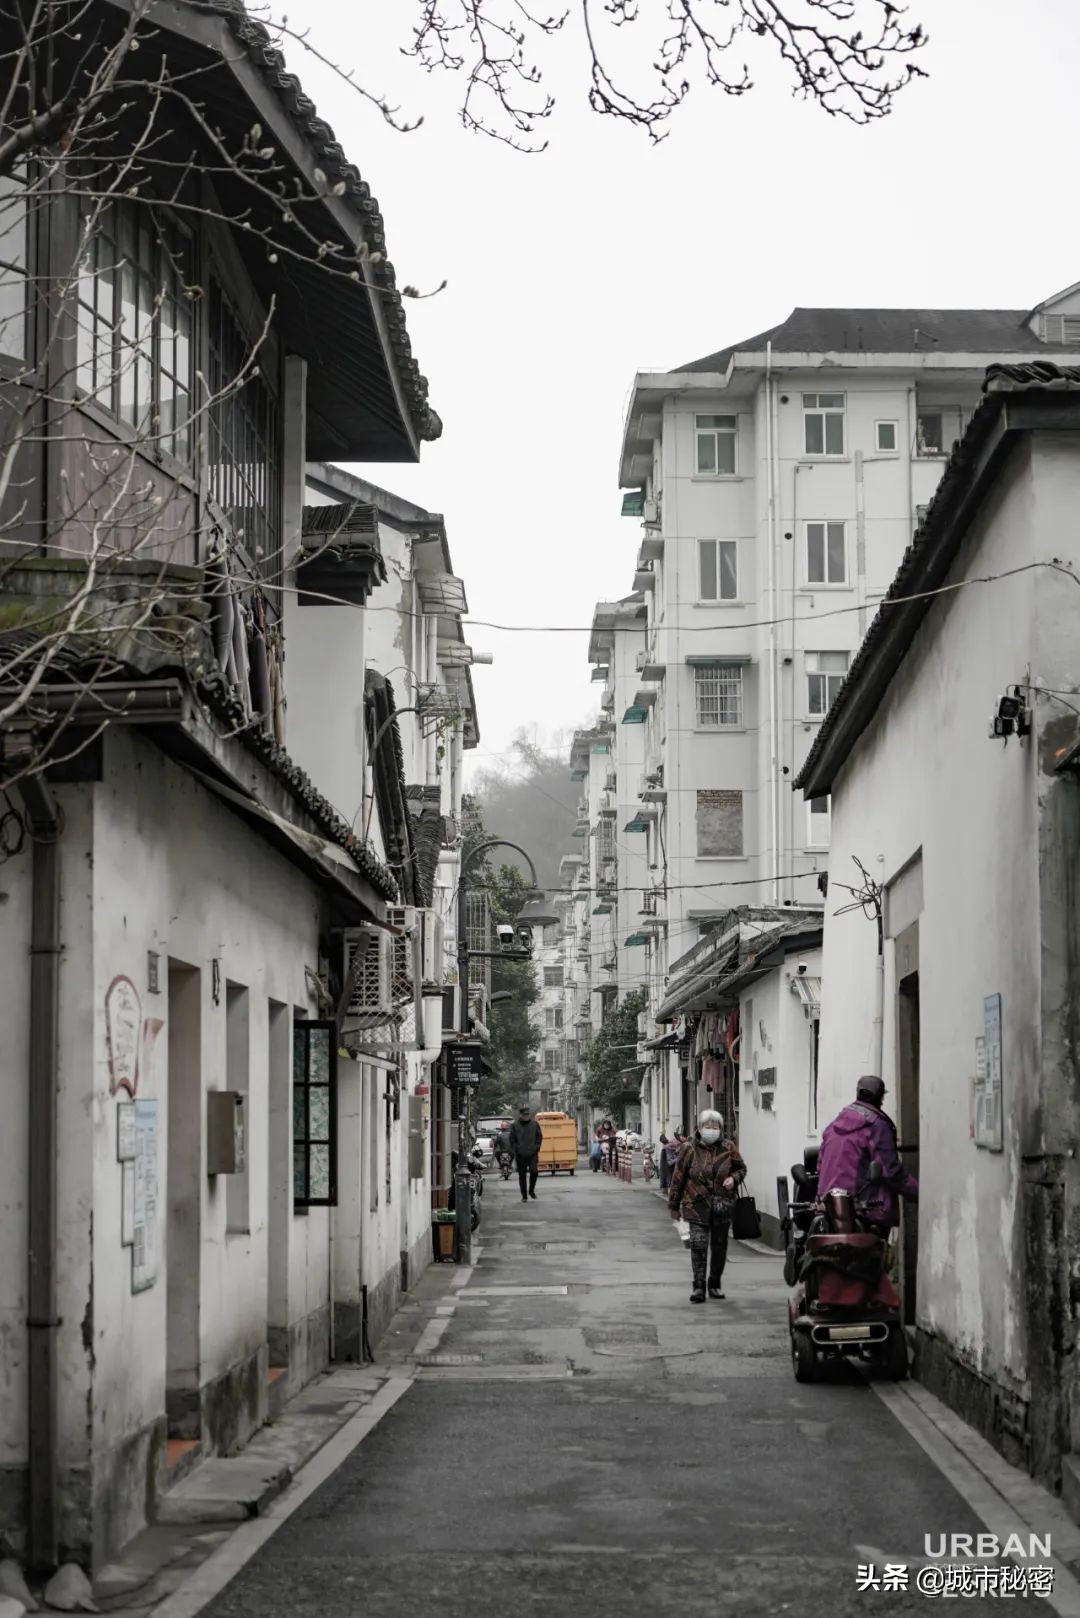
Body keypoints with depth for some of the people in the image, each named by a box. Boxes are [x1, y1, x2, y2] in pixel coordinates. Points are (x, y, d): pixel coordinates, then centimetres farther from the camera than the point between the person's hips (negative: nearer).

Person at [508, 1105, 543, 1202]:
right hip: (520, 1155, 0)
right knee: (522, 1175, 3)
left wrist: (537, 1147, 0)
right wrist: (513, 1151, -4)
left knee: (534, 1171, -13)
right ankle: (524, 1195, 12)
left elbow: (539, 1136, 12)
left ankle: (531, 1190, 11)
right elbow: (512, 1139, 5)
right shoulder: (515, 1125, 2)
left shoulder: (534, 1124, 6)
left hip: (533, 1154, 0)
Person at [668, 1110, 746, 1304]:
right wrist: (674, 1205, 6)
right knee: (698, 1244, -12)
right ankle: (699, 1287, -10)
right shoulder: (690, 1149, -2)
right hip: (697, 1204, -2)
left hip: (722, 1206, 2)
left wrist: (733, 1179, -7)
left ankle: (715, 1285, 25)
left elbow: (741, 1168, 17)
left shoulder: (728, 1148, 2)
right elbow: (678, 1177, 4)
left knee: (719, 1246, 10)